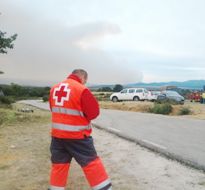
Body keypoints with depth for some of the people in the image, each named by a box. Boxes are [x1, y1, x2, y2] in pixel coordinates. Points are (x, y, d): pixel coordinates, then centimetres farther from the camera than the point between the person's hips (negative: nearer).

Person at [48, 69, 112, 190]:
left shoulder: (54, 89, 5)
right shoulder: (82, 90, -15)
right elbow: (94, 112, -13)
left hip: (57, 134, 6)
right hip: (78, 136, -6)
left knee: (59, 165, 17)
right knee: (92, 164, 5)